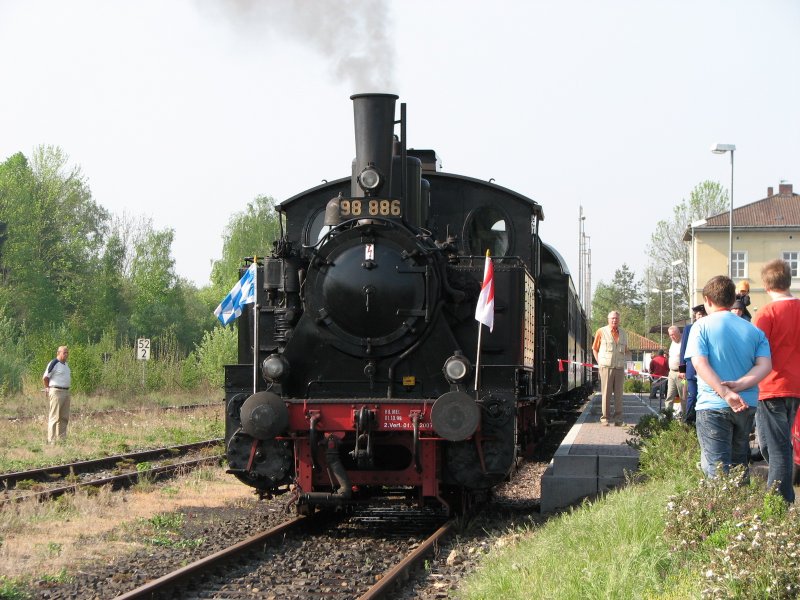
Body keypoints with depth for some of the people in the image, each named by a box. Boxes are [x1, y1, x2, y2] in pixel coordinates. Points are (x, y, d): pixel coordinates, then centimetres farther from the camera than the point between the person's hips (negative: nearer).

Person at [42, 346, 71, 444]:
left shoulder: (66, 364, 14)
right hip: (56, 392, -9)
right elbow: (45, 378, -11)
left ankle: (61, 439, 18)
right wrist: (48, 388, 1)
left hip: (66, 391, 9)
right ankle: (51, 440, -7)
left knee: (64, 418, 11)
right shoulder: (54, 363, -12)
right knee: (54, 417, -8)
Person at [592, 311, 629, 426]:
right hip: (606, 367, -3)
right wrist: (600, 363, 1)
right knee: (606, 393, -3)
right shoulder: (601, 332, 1)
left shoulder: (623, 333, 13)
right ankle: (605, 418, 2)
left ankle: (618, 418, 7)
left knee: (618, 394, 3)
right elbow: (595, 349, 7)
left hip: (619, 368, 3)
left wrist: (622, 361, 11)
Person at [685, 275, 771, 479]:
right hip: (747, 406, 4)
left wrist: (726, 393, -20)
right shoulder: (754, 330, 10)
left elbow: (700, 364, -15)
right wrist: (738, 385, -13)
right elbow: (765, 366, -4)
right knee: (740, 464, 17)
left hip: (712, 406, -4)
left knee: (717, 469, -7)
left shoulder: (702, 326, -2)